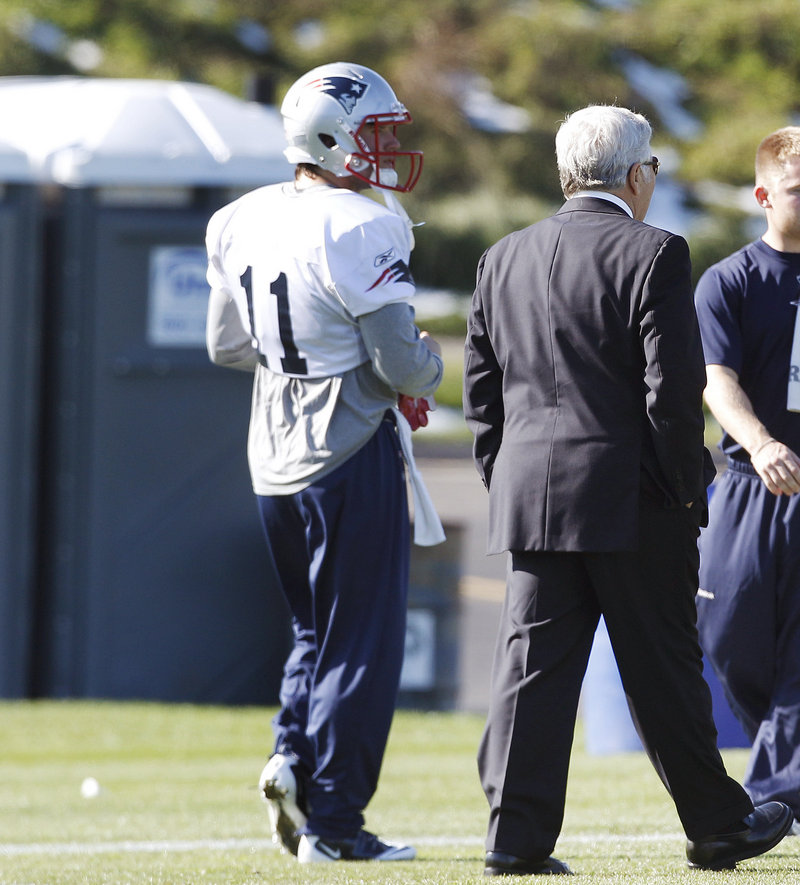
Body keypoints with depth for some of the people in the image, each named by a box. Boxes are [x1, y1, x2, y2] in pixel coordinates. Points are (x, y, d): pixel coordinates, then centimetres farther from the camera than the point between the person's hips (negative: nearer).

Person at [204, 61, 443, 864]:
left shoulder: (242, 224, 5)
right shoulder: (361, 232, -18)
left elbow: (226, 346, 16)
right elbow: (400, 360, -18)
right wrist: (427, 366, 4)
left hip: (274, 460, 7)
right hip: (351, 454, -7)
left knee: (316, 626, 22)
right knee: (361, 641, 3)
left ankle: (294, 756, 2)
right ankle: (332, 821, 4)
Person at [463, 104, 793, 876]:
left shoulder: (503, 260, 9)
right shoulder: (653, 256, -9)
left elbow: (481, 390, 12)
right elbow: (674, 388, -13)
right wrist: (683, 491, -5)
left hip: (530, 498, 4)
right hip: (633, 501, -4)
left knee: (532, 665, 2)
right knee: (662, 669, 5)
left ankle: (517, 834, -4)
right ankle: (716, 825, 17)